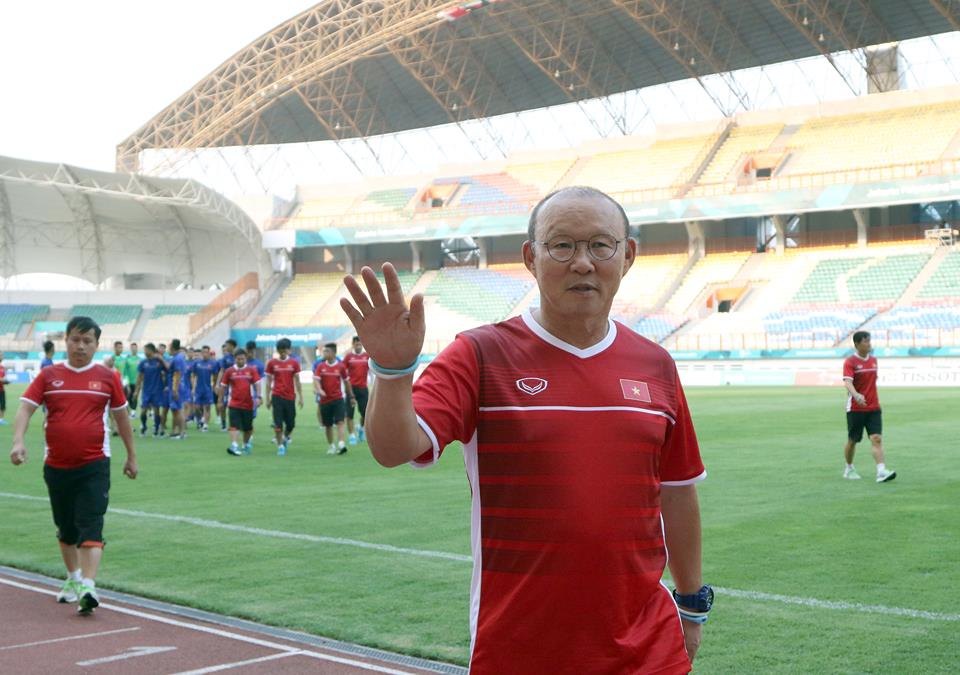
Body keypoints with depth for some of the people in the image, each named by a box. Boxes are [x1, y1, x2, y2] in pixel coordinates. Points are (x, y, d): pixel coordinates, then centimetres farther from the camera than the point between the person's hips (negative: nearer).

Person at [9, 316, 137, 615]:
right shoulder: (49, 376, 3)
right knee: (65, 529, 16)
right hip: (56, 466, 3)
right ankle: (73, 578, 34)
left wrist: (131, 456, 15)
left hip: (94, 466, -3)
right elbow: (25, 408, -3)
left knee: (91, 526, -13)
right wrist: (18, 441, -21)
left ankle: (87, 588, -19)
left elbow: (121, 416, 11)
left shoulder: (108, 377, 1)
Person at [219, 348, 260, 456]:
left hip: (248, 404, 1)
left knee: (248, 428, 12)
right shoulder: (229, 371, 1)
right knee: (234, 426, -15)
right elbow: (223, 386, 8)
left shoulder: (251, 370, 0)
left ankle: (246, 444, 31)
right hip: (234, 404, -1)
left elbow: (257, 384, -4)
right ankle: (234, 446, -24)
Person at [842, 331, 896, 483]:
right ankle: (849, 469, 29)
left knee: (877, 439, -11)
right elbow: (848, 382, -25)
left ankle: (881, 472, -19)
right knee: (852, 441, 8)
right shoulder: (850, 362, -10)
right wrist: (856, 395, -43)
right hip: (855, 409, -4)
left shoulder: (873, 360, 9)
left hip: (873, 408, 4)